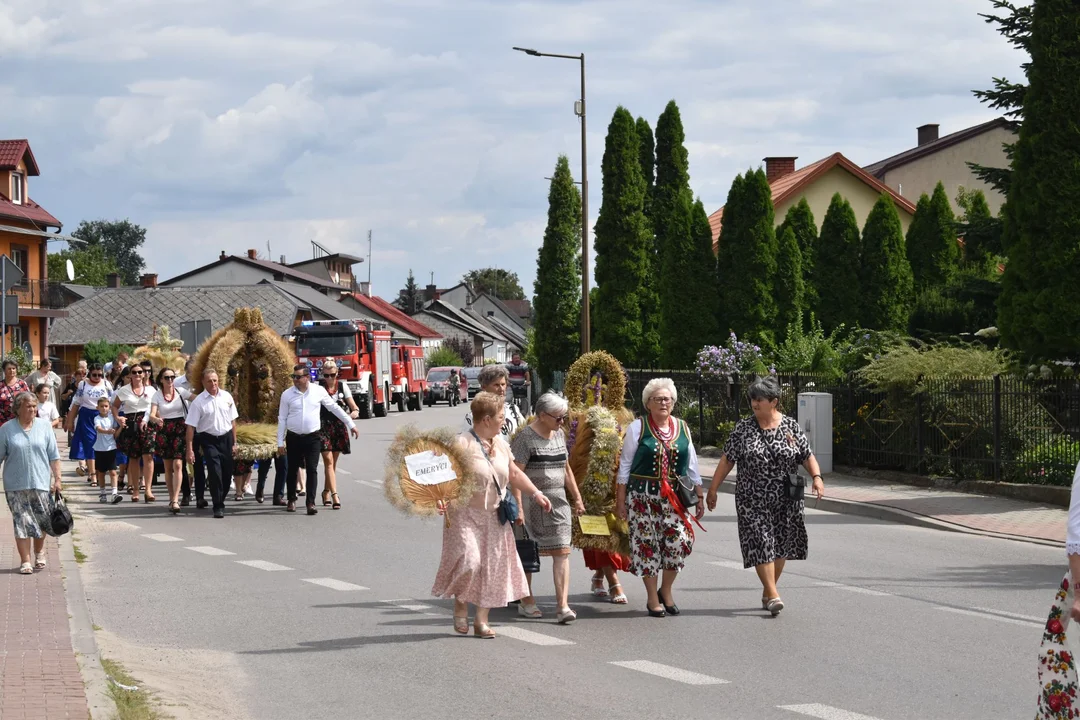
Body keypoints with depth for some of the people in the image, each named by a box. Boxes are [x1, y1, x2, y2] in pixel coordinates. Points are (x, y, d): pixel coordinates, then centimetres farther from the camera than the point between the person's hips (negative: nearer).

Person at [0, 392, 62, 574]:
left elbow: (54, 456, 6)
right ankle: (25, 561, 2)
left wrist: (57, 478, 2)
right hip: (16, 486, -1)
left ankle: (39, 553, 30)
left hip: (40, 483, 1)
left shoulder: (44, 427, 4)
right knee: (22, 523, -3)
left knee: (41, 521, 7)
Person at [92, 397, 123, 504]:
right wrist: (107, 431, -43)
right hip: (100, 449, -1)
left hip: (111, 448, 1)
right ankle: (102, 494, 23)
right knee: (101, 472, 11)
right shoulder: (97, 419, -7)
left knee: (113, 471, -9)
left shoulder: (112, 417, 3)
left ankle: (115, 493, -17)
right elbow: (99, 429, -27)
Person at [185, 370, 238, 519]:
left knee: (227, 473, 8)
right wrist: (190, 449, -12)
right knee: (215, 472, -12)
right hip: (209, 439, -4)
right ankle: (218, 507, -4)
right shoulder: (198, 402, -7)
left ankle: (221, 500, 28)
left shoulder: (226, 396, 3)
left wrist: (234, 442, 10)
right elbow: (191, 427, -8)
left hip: (226, 438, 4)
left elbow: (232, 421, 11)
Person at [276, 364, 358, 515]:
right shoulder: (287, 395, 0)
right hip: (293, 438, 1)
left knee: (312, 470, -7)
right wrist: (280, 442, 1)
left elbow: (334, 408, 10)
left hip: (313, 438, -1)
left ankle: (311, 503, -8)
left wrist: (351, 424, 13)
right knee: (292, 470, 9)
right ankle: (292, 500, 24)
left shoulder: (319, 391, 0)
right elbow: (282, 419, 3)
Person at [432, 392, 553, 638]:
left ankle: (482, 620, 13)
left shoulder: (500, 443, 9)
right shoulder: (462, 444, -15)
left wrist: (536, 494, 13)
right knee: (469, 562, -17)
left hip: (494, 516, 7)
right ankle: (460, 604, 11)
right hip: (465, 514, -7)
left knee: (493, 567, 5)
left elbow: (515, 474, 20)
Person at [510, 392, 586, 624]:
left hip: (557, 501, 6)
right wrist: (518, 507, -20)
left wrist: (577, 498, 21)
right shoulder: (525, 437, -11)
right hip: (531, 501, -6)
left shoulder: (559, 435, 12)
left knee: (562, 551, -6)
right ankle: (526, 602, 21)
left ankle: (563, 606, -11)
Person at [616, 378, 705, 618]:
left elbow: (692, 466, 16)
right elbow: (625, 465, 3)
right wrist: (620, 499, 0)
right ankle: (653, 599, 10)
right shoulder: (637, 428, 1)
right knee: (647, 544, -2)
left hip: (675, 497, 2)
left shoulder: (682, 428, 11)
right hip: (643, 496, -2)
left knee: (679, 541, -9)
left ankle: (666, 591, 13)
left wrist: (699, 497, 13)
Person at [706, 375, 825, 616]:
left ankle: (768, 591, 22)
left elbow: (807, 456, 3)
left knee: (781, 545, 7)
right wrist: (713, 488, 0)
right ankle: (773, 595, -13)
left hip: (785, 500, 2)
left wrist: (816, 476, -14)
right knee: (761, 543, -11)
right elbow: (727, 460, 2)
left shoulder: (791, 427, 1)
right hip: (753, 500, -2)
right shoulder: (743, 428, -1)